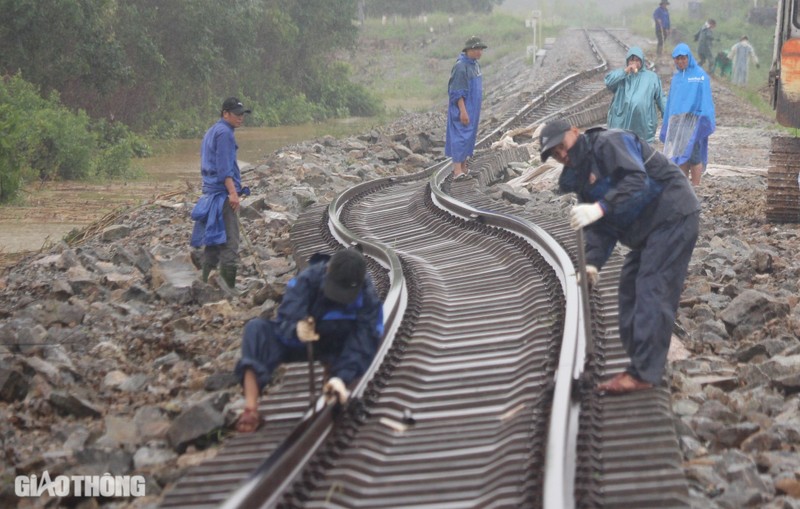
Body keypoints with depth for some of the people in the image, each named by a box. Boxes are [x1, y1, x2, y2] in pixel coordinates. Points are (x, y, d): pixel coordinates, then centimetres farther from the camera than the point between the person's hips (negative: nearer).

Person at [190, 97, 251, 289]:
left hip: (210, 193, 10)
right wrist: (233, 192, -22)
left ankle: (207, 285, 14)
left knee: (213, 241, 12)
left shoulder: (211, 132, 20)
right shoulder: (224, 132, -10)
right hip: (222, 194, -10)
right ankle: (228, 287, -14)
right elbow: (224, 166, -18)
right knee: (229, 243, -11)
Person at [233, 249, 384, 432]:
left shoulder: (368, 298, -23)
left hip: (336, 348, 1)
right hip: (297, 340, -1)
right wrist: (295, 329, -55)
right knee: (256, 328, -27)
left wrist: (342, 376, -44)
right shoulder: (308, 279, -25)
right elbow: (285, 321, -30)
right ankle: (250, 410, -34)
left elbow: (364, 342, -29)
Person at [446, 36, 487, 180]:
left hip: (472, 108, 9)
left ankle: (463, 166, 19)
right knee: (460, 135, -13)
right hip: (462, 108, -9)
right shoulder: (461, 66, -19)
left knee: (469, 135, 12)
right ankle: (457, 170, -18)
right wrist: (463, 111, -24)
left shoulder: (475, 64, 10)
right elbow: (457, 92, -21)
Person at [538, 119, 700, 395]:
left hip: (672, 216, -11)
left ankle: (643, 373, -15)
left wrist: (600, 208, -37)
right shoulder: (581, 177, 15)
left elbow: (637, 180, -29)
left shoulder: (608, 142, -13)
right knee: (630, 291, 11)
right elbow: (600, 228, 8)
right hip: (647, 228, 11)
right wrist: (593, 263, -8)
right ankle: (639, 362, 16)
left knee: (652, 292, -14)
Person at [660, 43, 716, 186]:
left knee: (693, 154, -10)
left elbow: (706, 99, -6)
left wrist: (705, 120, -13)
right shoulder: (676, 77, 15)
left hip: (693, 120, -6)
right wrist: (667, 123, 13)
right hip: (676, 121, 6)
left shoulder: (700, 75, -3)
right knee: (680, 155, 5)